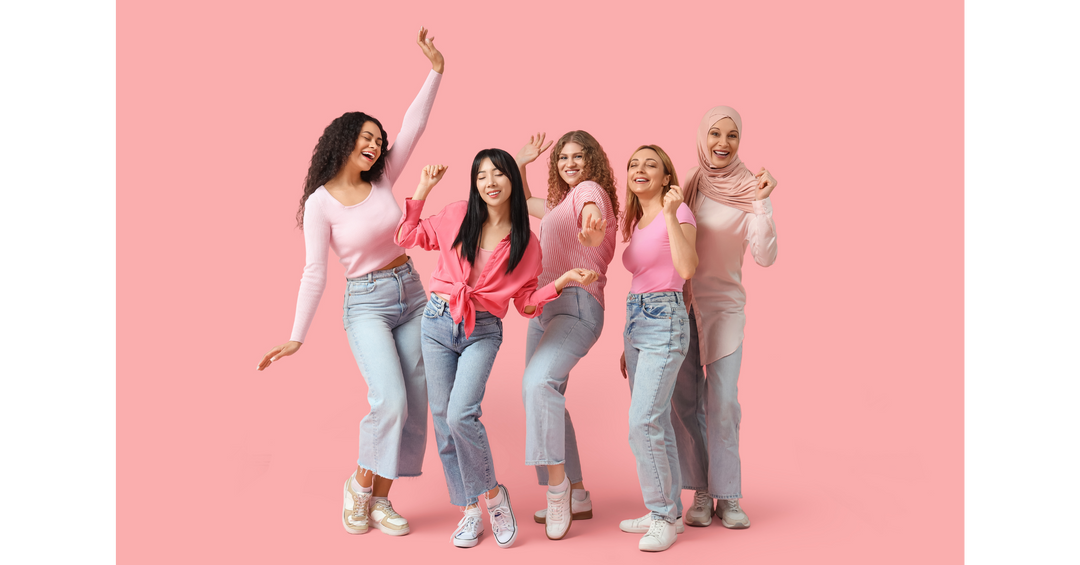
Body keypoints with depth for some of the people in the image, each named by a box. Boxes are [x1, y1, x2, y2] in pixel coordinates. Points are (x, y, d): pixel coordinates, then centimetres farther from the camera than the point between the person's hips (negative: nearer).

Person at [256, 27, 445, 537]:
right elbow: (315, 272, -9)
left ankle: (380, 499, 16)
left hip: (411, 294, 5)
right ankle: (359, 482, 7)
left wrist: (435, 70, -6)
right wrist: (296, 337, -11)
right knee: (390, 401, -20)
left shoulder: (382, 180, 4)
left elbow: (413, 126, 0)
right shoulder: (320, 203, -9)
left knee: (414, 406, 3)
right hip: (366, 303, -5)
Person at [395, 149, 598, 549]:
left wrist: (563, 281, -9)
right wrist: (423, 189, 3)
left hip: (482, 332, -2)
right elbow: (407, 237, 10)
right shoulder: (457, 216, 1)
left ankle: (492, 494, 5)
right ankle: (470, 509, 18)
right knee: (442, 419, 4)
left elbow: (526, 303, 4)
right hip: (438, 323, 2)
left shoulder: (526, 244, 0)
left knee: (461, 414, -20)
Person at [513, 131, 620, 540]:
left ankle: (557, 484, -22)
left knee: (538, 382, -31)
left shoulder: (590, 190, -2)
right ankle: (576, 497, 18)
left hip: (578, 305, -10)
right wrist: (521, 164, 29)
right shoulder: (558, 204, 24)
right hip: (544, 307, 10)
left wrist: (593, 231, -50)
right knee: (542, 398, 9)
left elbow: (592, 213, -27)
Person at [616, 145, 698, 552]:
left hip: (665, 322, -8)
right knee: (657, 424, 11)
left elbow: (687, 269, -23)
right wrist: (629, 345, 20)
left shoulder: (678, 212, -7)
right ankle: (667, 511, 21)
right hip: (636, 321, 8)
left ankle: (663, 516, 1)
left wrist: (671, 215, -21)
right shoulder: (636, 222, 16)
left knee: (643, 423, -12)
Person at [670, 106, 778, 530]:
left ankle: (727, 496, 7)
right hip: (679, 303, 2)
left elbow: (765, 257, -15)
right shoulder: (684, 183, 3)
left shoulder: (748, 191, -5)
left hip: (724, 304, -2)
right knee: (684, 401, 2)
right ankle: (700, 493, 13)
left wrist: (762, 204, -21)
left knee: (722, 402, -6)